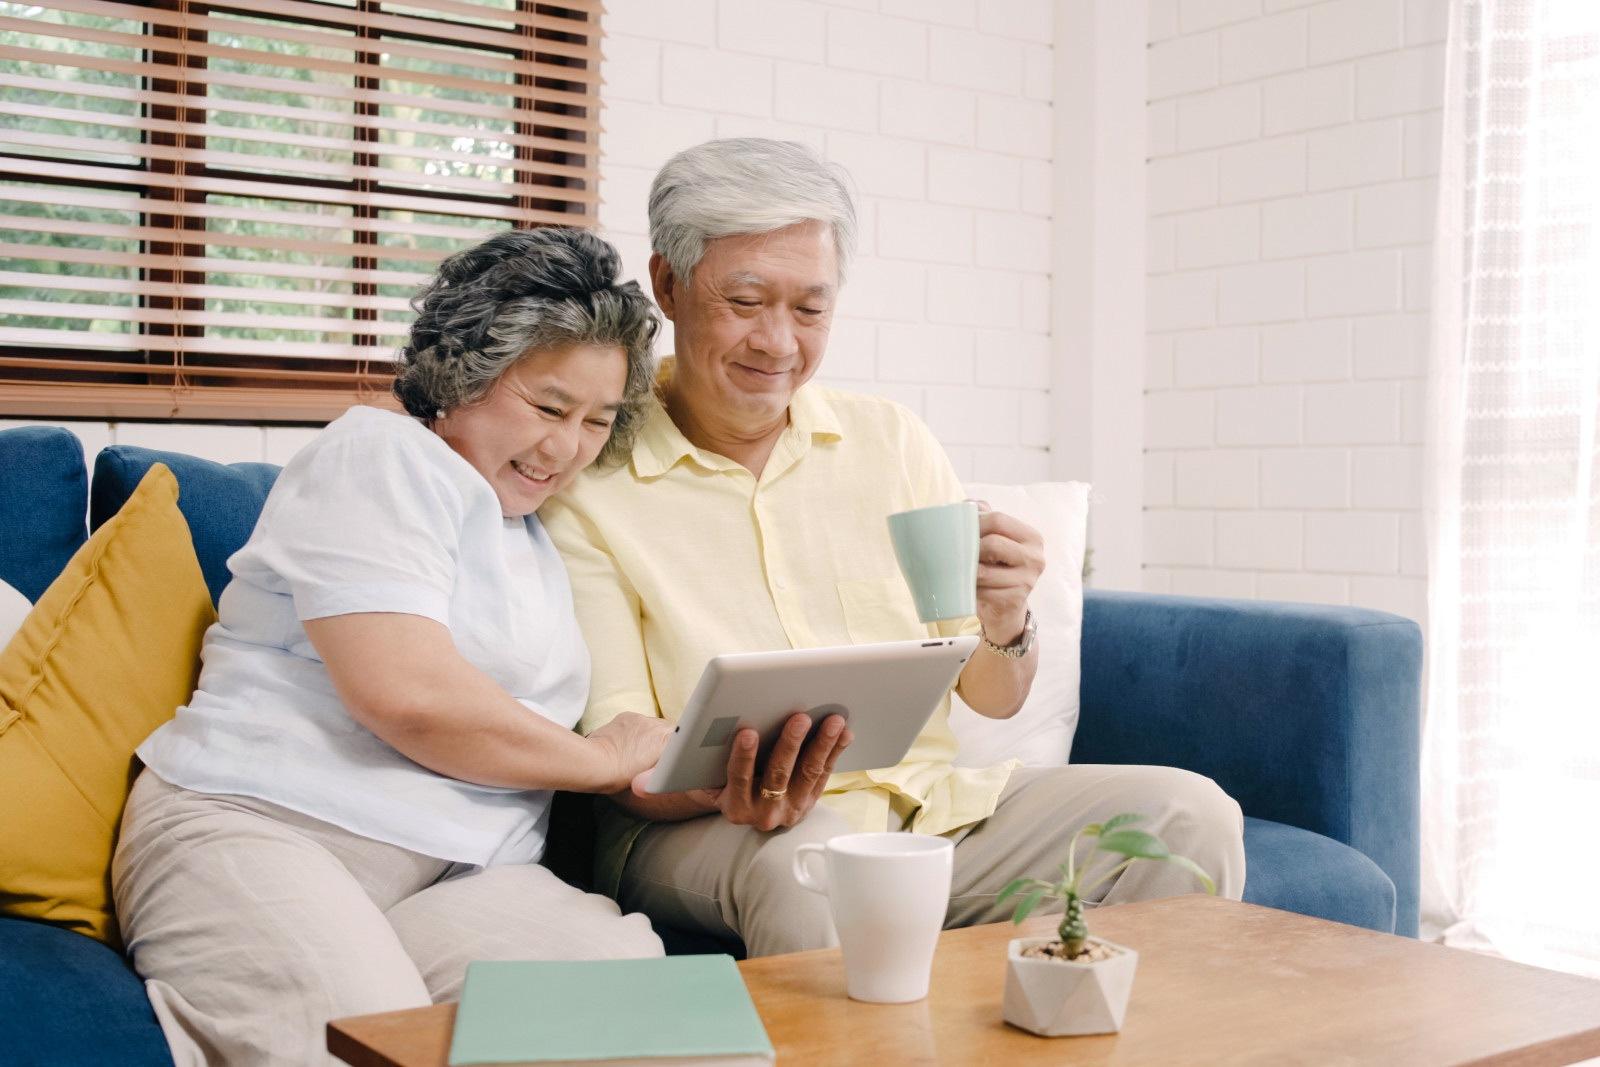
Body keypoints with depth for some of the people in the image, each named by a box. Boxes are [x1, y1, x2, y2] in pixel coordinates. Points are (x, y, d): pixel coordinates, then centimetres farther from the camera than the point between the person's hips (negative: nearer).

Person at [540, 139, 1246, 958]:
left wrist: (1003, 627, -13)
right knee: (807, 863, -38)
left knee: (1191, 816, -14)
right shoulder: (588, 478, -4)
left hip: (925, 800, 5)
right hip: (699, 828, -4)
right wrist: (725, 794, -30)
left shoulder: (892, 444, 9)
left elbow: (995, 701, 11)